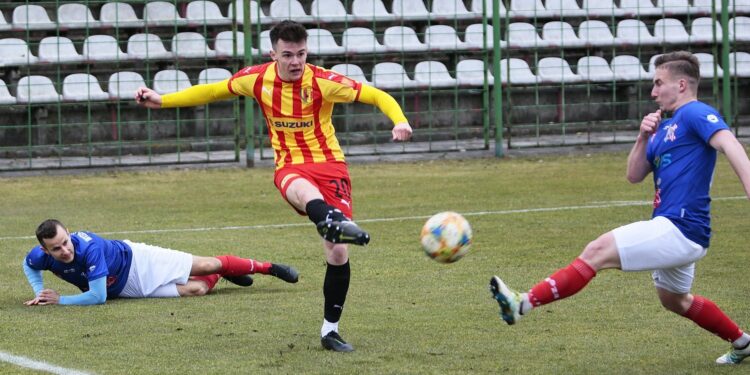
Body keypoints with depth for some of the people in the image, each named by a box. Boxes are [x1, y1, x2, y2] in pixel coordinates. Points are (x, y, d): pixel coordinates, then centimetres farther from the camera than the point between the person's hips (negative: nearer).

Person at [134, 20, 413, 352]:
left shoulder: (322, 82, -10)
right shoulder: (258, 78, -1)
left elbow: (377, 96, -10)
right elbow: (212, 91, 14)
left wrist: (399, 121, -29)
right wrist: (162, 100, 10)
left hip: (330, 164, 0)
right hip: (289, 166, 0)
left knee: (338, 253, -10)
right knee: (302, 190, -40)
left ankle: (330, 330, 8)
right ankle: (334, 221, -76)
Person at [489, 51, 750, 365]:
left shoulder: (695, 114, -10)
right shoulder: (665, 127, 19)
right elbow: (634, 175, 17)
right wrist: (643, 138, 0)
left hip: (680, 229, -11)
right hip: (678, 231, 11)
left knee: (597, 252, -18)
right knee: (674, 300, 29)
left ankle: (524, 304, -22)